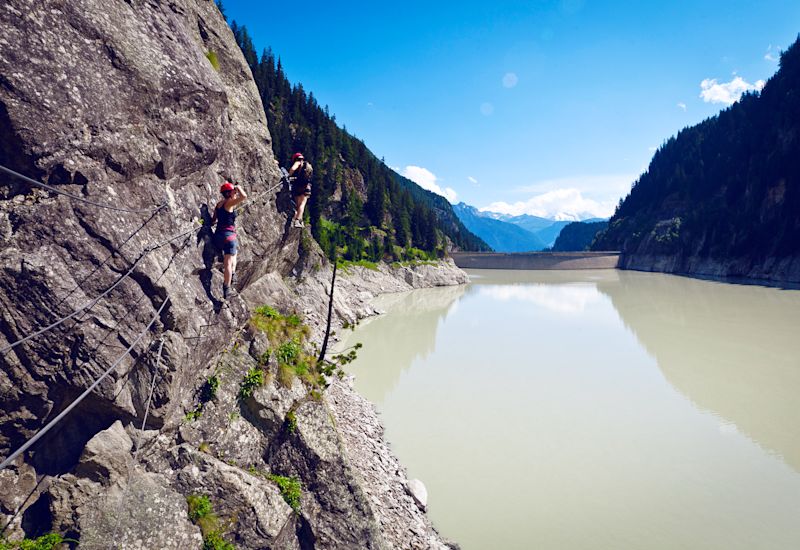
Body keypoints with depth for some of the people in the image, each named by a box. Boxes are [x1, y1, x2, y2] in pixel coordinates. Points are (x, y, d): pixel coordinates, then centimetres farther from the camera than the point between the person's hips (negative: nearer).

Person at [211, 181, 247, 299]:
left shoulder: (219, 203, 15)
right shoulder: (229, 203, -9)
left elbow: (213, 220, 20)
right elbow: (244, 196, -23)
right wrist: (239, 188, -4)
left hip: (218, 235, 8)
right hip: (228, 234, -8)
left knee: (234, 251, 34)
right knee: (228, 263, -10)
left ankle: (232, 274, 26)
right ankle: (226, 291, -15)